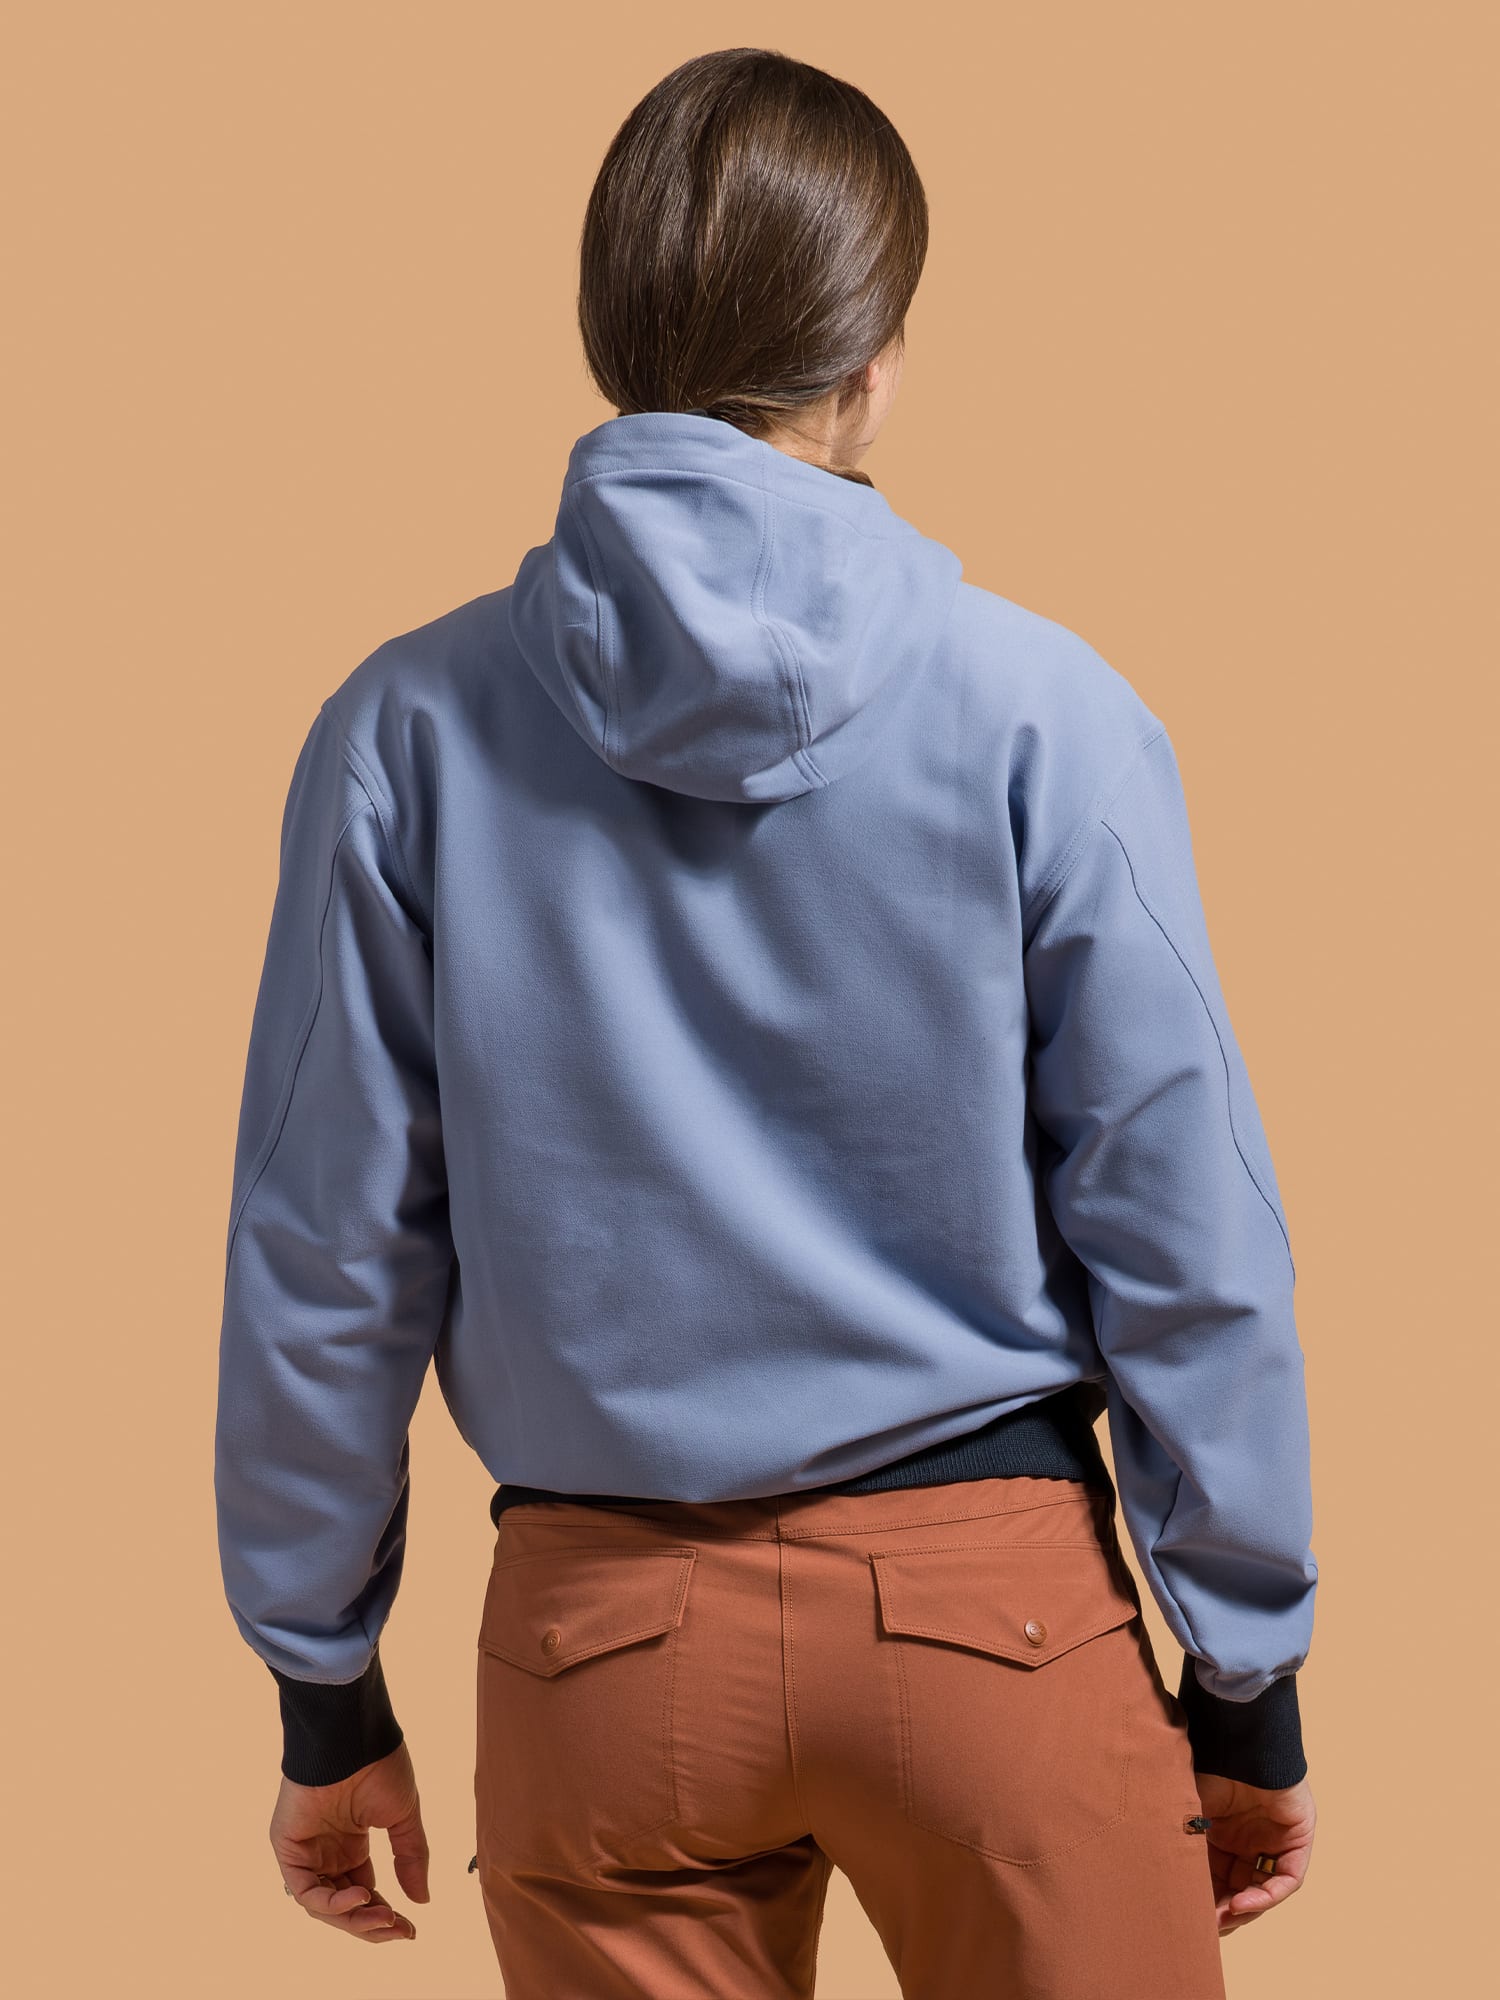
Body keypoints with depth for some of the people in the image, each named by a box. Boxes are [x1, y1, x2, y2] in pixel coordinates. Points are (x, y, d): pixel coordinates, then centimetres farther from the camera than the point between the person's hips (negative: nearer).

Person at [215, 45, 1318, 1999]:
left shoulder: (407, 732, -4)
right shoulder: (1045, 713, -9)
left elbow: (325, 1256, 0)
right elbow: (1187, 1241, -7)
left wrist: (326, 1692, 11)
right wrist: (1246, 1682, 4)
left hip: (603, 1634, 2)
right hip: (996, 1605, -1)